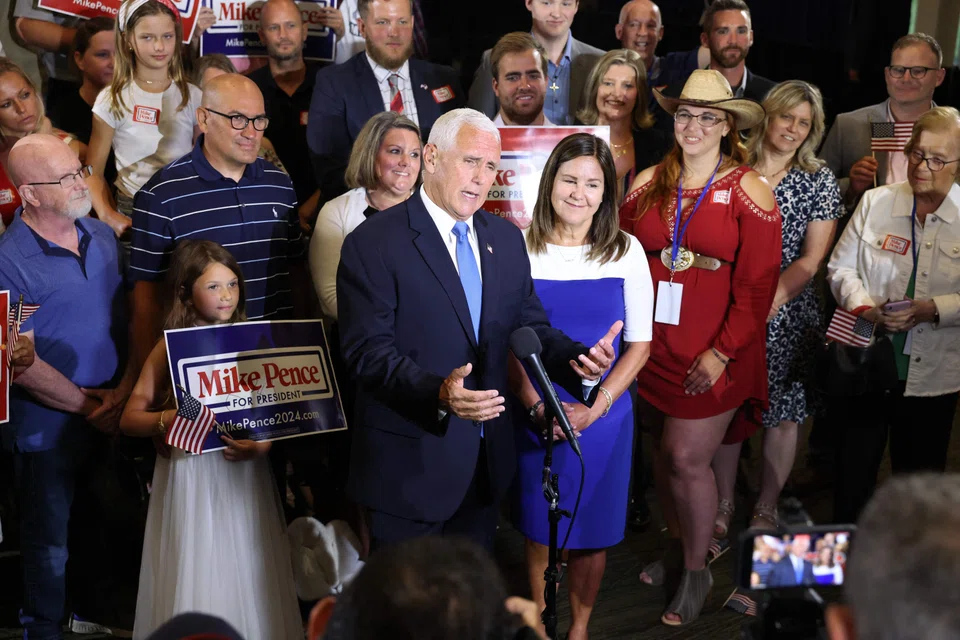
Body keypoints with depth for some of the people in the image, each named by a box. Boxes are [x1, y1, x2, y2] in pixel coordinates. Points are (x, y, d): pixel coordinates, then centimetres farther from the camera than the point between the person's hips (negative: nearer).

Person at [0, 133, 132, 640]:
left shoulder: (104, 236, 2)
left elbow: (133, 317, 5)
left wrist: (126, 389, -7)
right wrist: (88, 406, -13)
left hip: (118, 416, 6)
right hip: (49, 428, -5)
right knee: (50, 541, 13)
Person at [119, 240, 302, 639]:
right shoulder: (170, 348, -1)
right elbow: (129, 419, -3)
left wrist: (262, 443, -16)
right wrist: (166, 420, -22)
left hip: (244, 475, 2)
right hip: (190, 475, -1)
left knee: (247, 579, 8)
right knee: (197, 580, 5)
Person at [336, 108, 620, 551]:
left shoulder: (506, 238, 8)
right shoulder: (373, 244, -12)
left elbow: (529, 325, 9)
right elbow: (367, 349, -18)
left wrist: (577, 360, -12)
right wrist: (437, 393, -33)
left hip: (488, 459, 6)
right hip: (411, 463, -6)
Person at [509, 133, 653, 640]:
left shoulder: (626, 252, -3)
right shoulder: (521, 249, -6)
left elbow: (640, 343, 0)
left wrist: (595, 406, -12)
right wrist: (538, 407, -15)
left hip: (603, 417, 1)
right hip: (536, 417, -1)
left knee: (592, 530, 12)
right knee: (538, 527, 12)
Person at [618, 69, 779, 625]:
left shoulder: (749, 192, -6)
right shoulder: (649, 182, 5)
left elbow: (758, 283, -9)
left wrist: (721, 352, -14)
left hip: (713, 354, -4)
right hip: (653, 344, 4)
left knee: (687, 458, -3)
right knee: (664, 451, 15)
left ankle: (696, 570, 20)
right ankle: (677, 548, 37)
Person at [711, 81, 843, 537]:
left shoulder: (820, 182, 1)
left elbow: (813, 258, -5)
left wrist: (772, 298, -18)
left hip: (787, 315, -1)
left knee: (783, 413, 6)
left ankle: (766, 508, 23)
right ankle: (724, 503, 23)